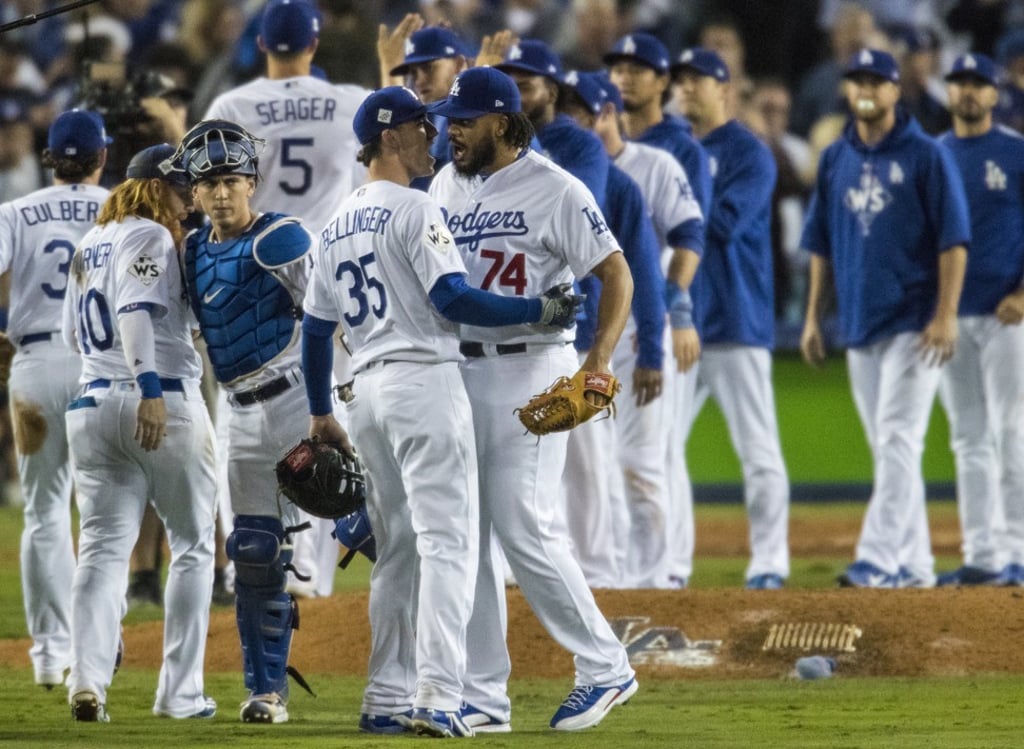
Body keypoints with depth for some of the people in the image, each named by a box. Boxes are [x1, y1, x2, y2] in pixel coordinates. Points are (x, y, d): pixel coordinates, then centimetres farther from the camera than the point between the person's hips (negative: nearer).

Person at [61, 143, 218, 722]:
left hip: (93, 403, 7)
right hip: (165, 402, -7)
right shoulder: (151, 237, -7)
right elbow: (135, 310, -22)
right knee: (193, 545, 6)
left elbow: (74, 333, 25)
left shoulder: (90, 245, 19)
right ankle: (180, 691, 3)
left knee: (104, 545, 2)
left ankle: (88, 679, -16)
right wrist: (150, 388, -30)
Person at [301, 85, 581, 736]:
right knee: (446, 542, -12)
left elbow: (316, 327, 18)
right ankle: (436, 698, -22)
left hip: (369, 390, 8)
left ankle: (386, 700, 14)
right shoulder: (414, 210, -8)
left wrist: (320, 413, 25)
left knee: (397, 550, 14)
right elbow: (453, 301, -17)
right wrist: (539, 311, -10)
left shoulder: (338, 226, 17)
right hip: (425, 382, -8)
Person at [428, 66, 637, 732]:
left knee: (524, 528, -12)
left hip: (529, 371, -7)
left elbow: (617, 274, -11)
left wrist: (599, 361, -24)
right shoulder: (447, 185, 11)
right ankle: (484, 696, 10)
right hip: (456, 371, 7)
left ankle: (605, 668, 1)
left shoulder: (554, 190, -9)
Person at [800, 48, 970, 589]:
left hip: (912, 321, -6)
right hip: (858, 322, 6)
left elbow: (953, 239, -7)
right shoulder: (836, 160, 11)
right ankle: (914, 565, 14)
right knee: (885, 447, 8)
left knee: (898, 440, -13)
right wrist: (812, 317, 11)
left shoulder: (925, 156, -4)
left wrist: (945, 314, -15)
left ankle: (878, 560, -19)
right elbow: (820, 242, 17)